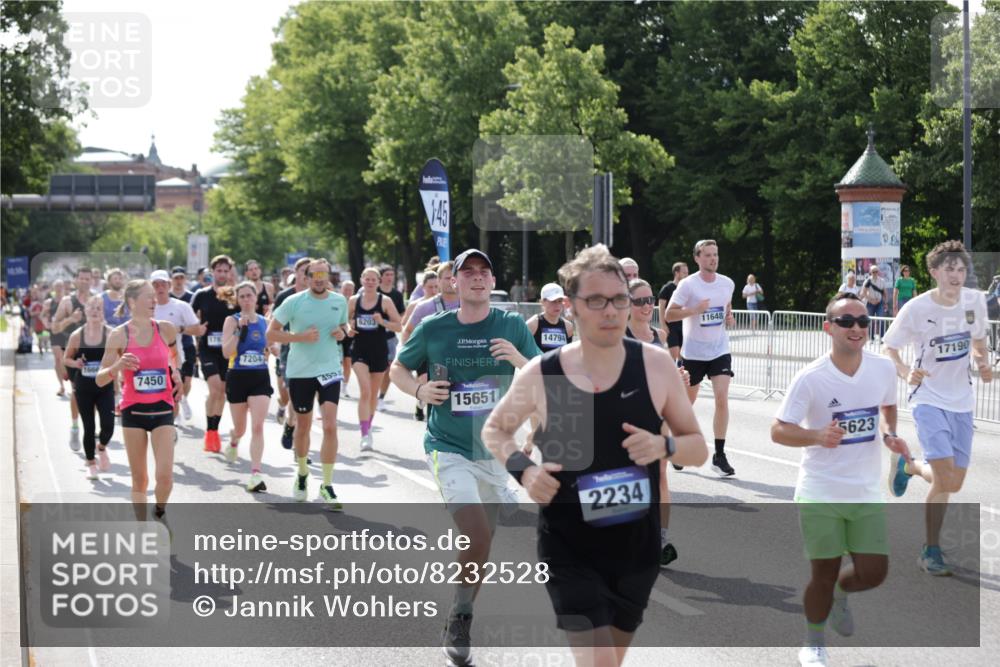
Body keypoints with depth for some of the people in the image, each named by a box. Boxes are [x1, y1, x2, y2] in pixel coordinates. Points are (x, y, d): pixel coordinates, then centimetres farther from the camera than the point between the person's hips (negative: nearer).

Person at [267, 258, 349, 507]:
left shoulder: (340, 301, 2)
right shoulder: (293, 302, -7)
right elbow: (271, 333, -6)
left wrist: (342, 333, -4)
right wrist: (301, 337, -18)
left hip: (329, 370, 1)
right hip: (300, 372, -1)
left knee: (330, 426, -13)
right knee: (303, 426, 14)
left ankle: (327, 486, -7)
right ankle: (302, 473, 39)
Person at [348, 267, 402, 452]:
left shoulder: (385, 301, -3)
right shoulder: (353, 301, 2)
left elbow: (398, 326, -4)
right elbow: (346, 320, 18)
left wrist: (382, 321, -21)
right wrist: (348, 330, -4)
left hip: (379, 351, 1)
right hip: (360, 350, -1)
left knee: (374, 394, 14)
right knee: (365, 391, -16)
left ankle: (368, 428, 35)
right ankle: (365, 435, -19)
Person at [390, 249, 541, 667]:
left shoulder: (512, 326, -2)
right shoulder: (433, 328, -4)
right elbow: (398, 368, 10)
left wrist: (519, 360, -22)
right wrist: (418, 390, -10)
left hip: (495, 451, 3)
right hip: (448, 449, -3)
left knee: (481, 541, 13)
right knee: (478, 535, -21)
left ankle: (461, 618, 37)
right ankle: (458, 622, -1)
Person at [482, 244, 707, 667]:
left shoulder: (656, 365, -7)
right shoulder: (540, 375, -9)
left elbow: (699, 449, 2)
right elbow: (494, 430, 9)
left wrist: (664, 446, -20)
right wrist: (522, 469, -11)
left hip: (638, 549, 3)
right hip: (568, 550, -2)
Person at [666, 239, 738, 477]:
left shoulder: (727, 284, 3)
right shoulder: (688, 284, -11)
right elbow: (669, 314, -11)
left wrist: (729, 318, 1)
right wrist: (695, 309, -24)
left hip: (719, 350, 2)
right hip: (693, 352, -2)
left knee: (722, 399, -12)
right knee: (687, 401, 10)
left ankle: (719, 455, -6)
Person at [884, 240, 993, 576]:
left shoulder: (975, 300, -3)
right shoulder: (916, 309, -15)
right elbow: (889, 348, -6)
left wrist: (983, 363, -4)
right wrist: (905, 372, -25)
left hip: (962, 401, 5)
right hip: (929, 400, -5)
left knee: (954, 482, 9)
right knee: (945, 481, -16)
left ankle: (908, 465, 39)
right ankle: (931, 551, 5)